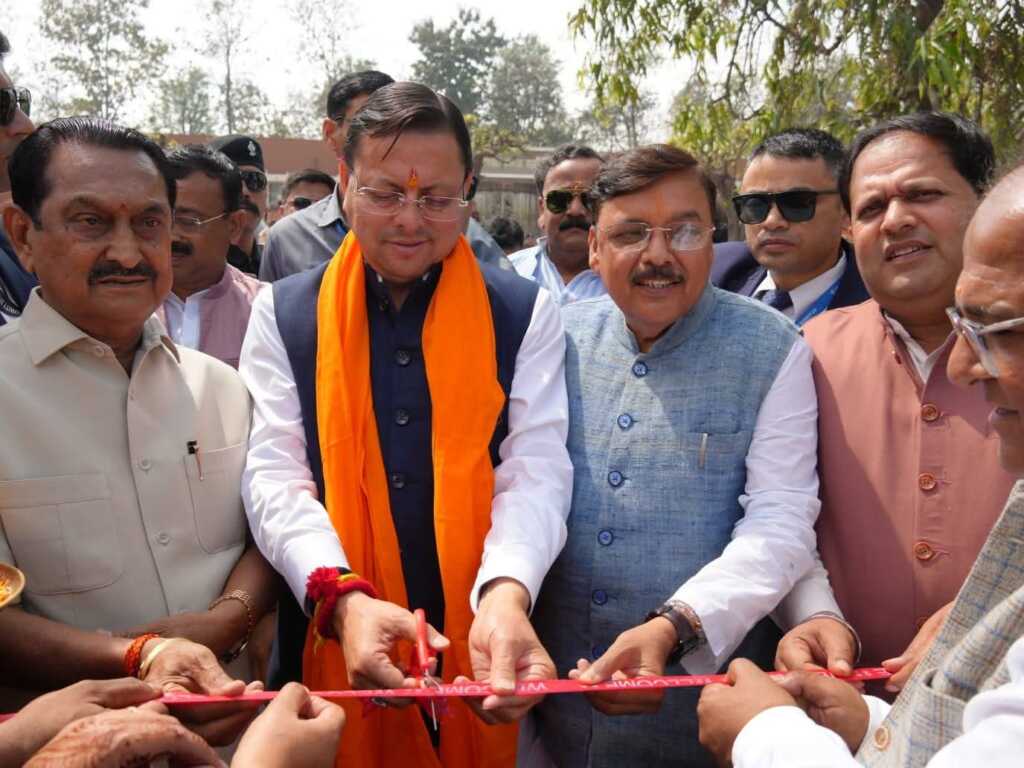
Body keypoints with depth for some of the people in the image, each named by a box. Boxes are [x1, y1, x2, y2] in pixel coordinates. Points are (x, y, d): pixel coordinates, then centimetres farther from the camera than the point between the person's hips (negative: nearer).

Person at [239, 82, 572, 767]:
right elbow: (276, 478, -7)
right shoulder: (283, 313, 1)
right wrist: (344, 597, -25)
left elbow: (536, 473, -10)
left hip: (481, 647, 0)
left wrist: (506, 597, -29)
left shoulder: (526, 313, 0)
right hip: (334, 645, 0)